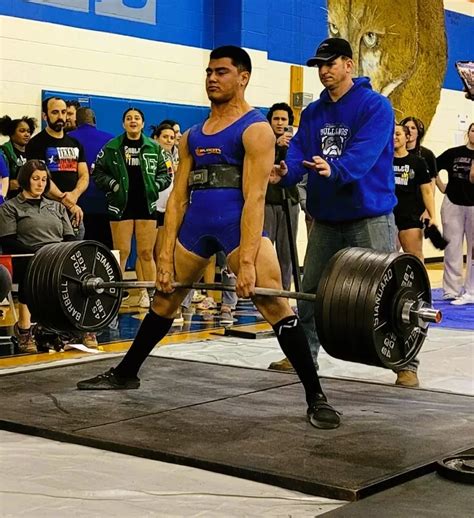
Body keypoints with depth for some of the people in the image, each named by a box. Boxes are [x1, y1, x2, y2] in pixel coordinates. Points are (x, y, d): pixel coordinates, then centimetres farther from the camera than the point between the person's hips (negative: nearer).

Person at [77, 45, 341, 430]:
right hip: (196, 223, 7)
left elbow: (254, 197, -15)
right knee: (163, 297, 17)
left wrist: (247, 262, -23)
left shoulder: (255, 129, -6)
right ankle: (125, 373, 36)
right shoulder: (193, 136, 15)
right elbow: (178, 196, 11)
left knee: (274, 302, -19)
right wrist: (166, 257, 4)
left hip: (239, 221, -7)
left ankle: (316, 397, -13)